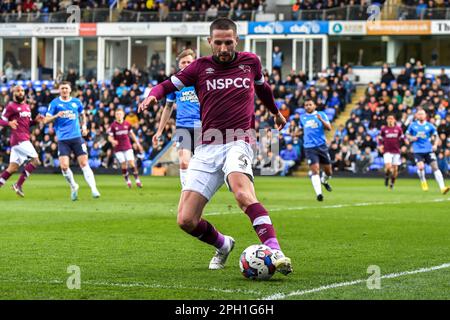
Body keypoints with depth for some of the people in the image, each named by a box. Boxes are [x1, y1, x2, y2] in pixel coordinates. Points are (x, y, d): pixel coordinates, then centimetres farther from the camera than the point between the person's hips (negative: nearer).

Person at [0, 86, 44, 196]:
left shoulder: (27, 106, 19)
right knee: (35, 161, -12)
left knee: (13, 168, 6)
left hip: (24, 139, 8)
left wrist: (36, 120, 8)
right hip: (19, 139, -8)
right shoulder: (11, 106, -5)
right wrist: (9, 123, -27)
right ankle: (18, 185, -7)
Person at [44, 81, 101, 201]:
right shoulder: (55, 103, 2)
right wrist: (56, 116, -19)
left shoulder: (76, 102, 9)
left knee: (84, 163, -7)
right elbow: (46, 120, -1)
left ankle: (93, 188, -5)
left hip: (76, 137, 1)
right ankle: (73, 186, 13)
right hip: (63, 140, -1)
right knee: (64, 166, -11)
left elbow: (82, 114, 27)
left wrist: (84, 126, 10)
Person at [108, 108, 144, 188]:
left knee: (132, 163, -7)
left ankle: (137, 180, 1)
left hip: (128, 147, 2)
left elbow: (131, 134, 15)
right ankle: (127, 181, 12)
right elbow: (110, 137, -5)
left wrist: (138, 143, 16)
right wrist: (113, 141, -28)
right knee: (124, 165, -4)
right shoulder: (113, 125, -6)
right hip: (118, 149, -2)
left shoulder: (127, 124, 2)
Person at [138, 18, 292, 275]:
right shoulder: (201, 67, 8)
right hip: (207, 148, 2)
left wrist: (276, 111, 48)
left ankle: (275, 252, -45)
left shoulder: (250, 62, 10)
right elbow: (169, 85, 11)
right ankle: (223, 245, 24)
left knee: (242, 192, -36)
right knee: (186, 221, -7)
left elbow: (262, 87, 31)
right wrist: (153, 96, -13)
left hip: (239, 142, -2)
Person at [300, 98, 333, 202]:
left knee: (328, 171, 9)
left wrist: (321, 120, -22)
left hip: (322, 146, 0)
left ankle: (324, 181, 43)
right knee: (315, 170, -17)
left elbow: (329, 128, -9)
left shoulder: (321, 115, 3)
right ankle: (319, 193, -22)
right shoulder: (302, 117, 12)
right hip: (309, 147, 0)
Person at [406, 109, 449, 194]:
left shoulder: (430, 126, 4)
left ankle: (442, 187, -12)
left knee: (435, 167, -9)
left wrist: (435, 145, -7)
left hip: (428, 150, 1)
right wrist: (412, 138, -6)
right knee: (420, 167, -20)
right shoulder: (413, 125, 5)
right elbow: (407, 135, 16)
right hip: (418, 151, -1)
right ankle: (423, 182, 10)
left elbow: (436, 136, 10)